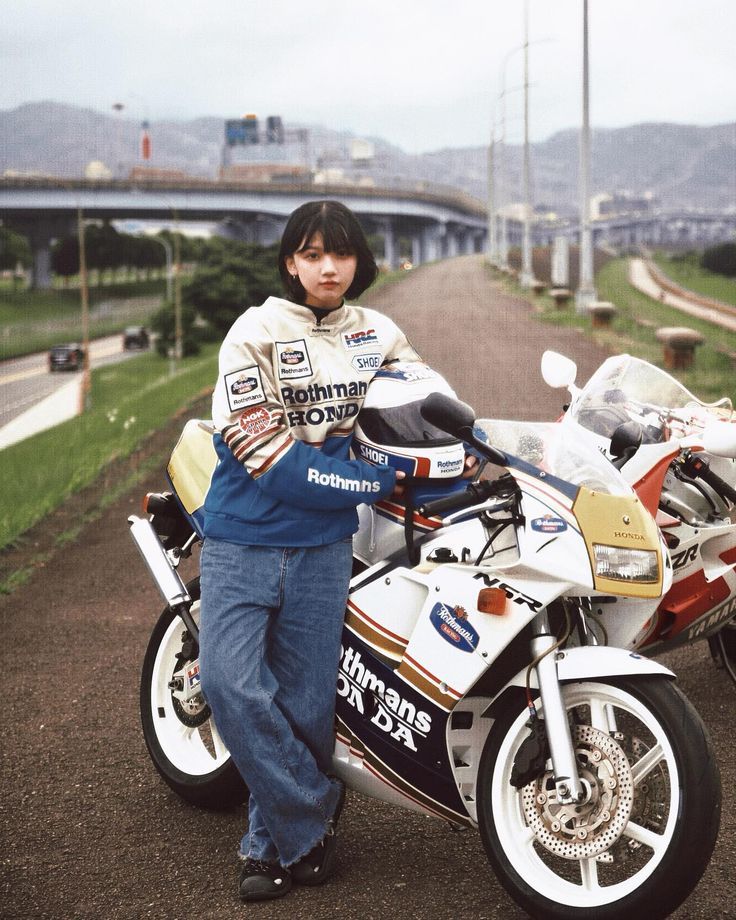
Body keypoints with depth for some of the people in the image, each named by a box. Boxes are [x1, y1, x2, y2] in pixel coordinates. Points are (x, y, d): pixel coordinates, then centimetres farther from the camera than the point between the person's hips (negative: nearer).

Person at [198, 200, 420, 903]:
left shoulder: (379, 336, 9)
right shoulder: (256, 333, -7)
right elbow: (271, 459, -15)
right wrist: (378, 483, -14)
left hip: (323, 543, 3)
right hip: (244, 538, -3)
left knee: (303, 699, 5)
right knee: (230, 682, -16)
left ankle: (274, 842, 21)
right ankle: (313, 813, 2)